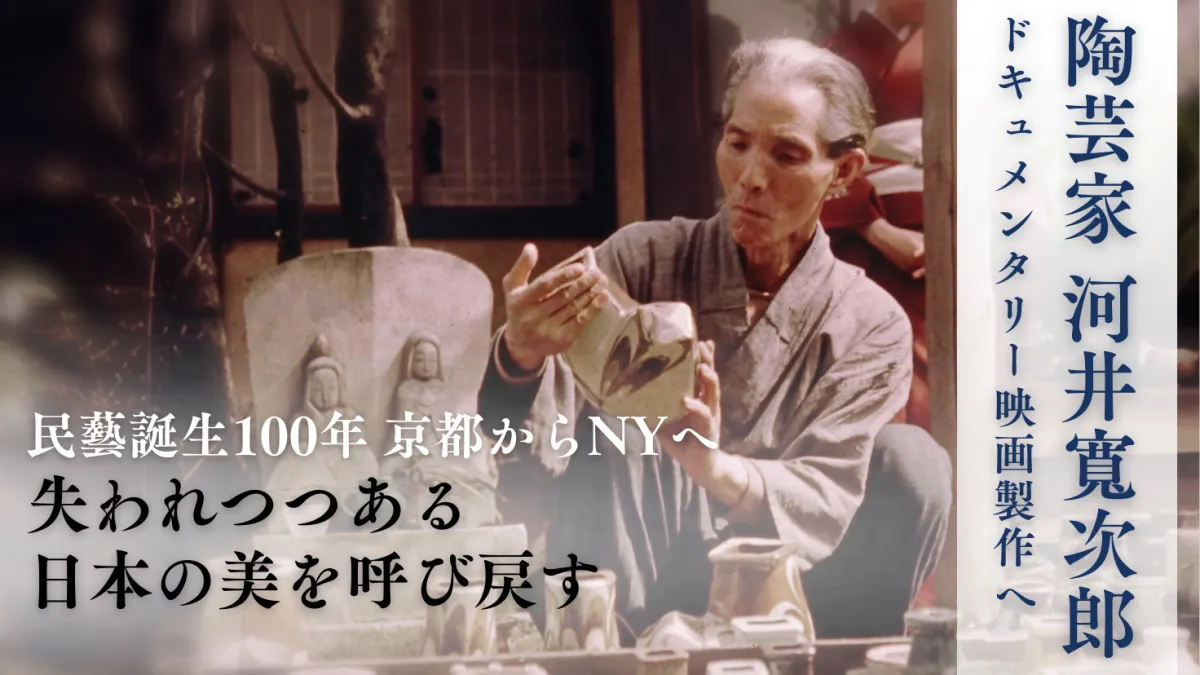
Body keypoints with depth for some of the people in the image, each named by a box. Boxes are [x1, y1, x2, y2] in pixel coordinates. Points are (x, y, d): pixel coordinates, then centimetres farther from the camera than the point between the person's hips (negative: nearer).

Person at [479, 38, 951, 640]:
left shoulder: (872, 326, -2)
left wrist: (719, 470, -37)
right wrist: (521, 353, -37)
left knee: (911, 461, -20)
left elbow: (825, 500, -15)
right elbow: (535, 451, -13)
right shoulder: (641, 262, -3)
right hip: (620, 607, 0)